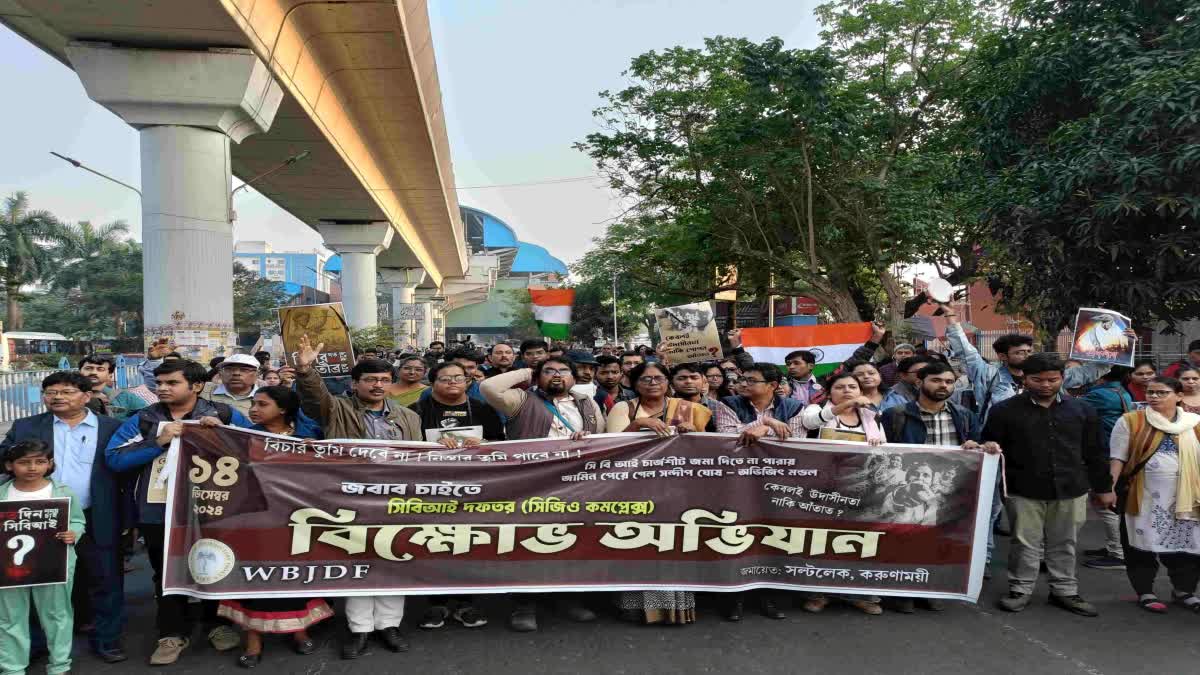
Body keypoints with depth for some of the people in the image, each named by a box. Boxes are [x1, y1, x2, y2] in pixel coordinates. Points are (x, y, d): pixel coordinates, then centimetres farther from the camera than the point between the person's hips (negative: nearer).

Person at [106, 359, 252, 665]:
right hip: (160, 511, 1)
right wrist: (158, 442, -18)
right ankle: (173, 633, 29)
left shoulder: (225, 415, -3)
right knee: (167, 574, 12)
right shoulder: (143, 419, 1)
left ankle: (218, 623, 35)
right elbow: (113, 458, -8)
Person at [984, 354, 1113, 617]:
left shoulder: (1082, 410, 7)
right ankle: (1020, 590, 17)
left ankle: (1064, 591, 24)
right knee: (1025, 543, 4)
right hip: (1024, 491, -2)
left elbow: (1094, 454, 11)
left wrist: (1103, 487, 12)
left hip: (1071, 490, 3)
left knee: (1064, 544, 12)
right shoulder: (1005, 411, -3)